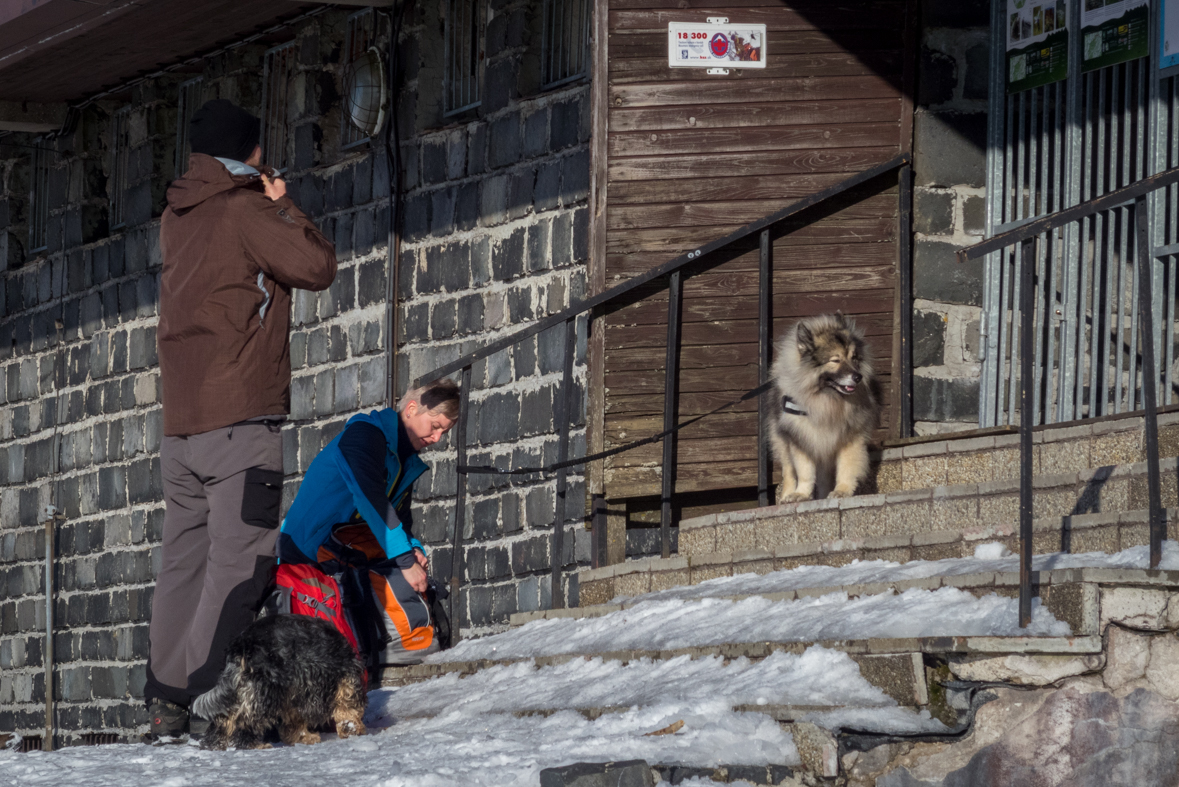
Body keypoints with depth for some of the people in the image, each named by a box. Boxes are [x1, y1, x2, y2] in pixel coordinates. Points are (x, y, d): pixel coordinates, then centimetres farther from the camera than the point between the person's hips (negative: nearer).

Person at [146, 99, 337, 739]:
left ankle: (165, 703, 3)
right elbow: (318, 266, -7)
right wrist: (282, 206, 7)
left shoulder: (176, 219, 17)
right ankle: (210, 700, -19)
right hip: (239, 415, -8)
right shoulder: (243, 211, -6)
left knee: (185, 556, 8)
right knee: (240, 559, -10)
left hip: (180, 423, 8)